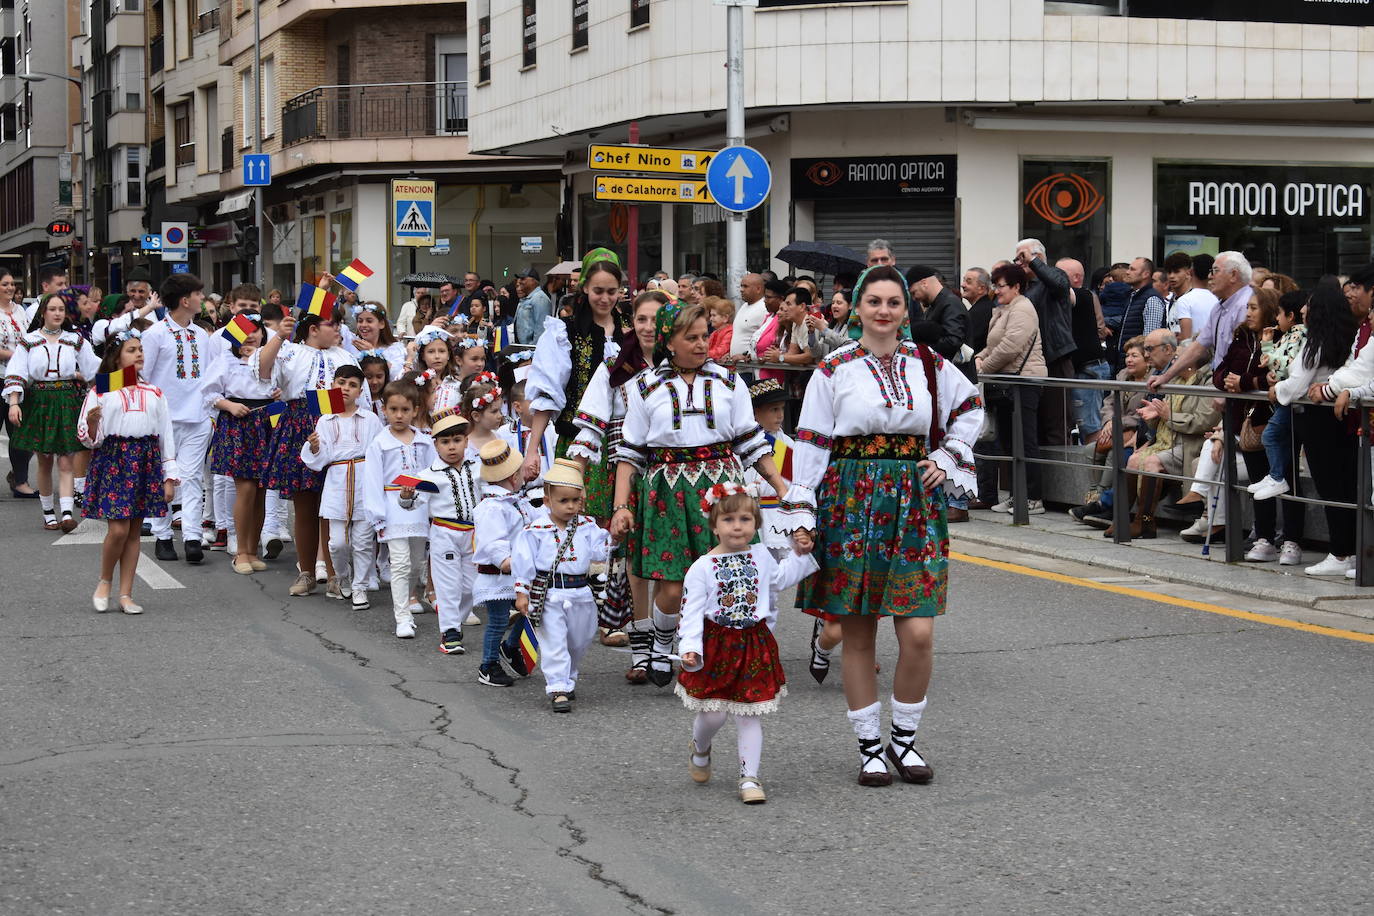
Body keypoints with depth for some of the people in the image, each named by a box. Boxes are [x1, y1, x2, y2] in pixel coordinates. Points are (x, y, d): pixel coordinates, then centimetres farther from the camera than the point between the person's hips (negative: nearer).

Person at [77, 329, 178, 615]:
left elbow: (166, 436, 12)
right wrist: (91, 423, -23)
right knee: (118, 529, -12)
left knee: (134, 530, 4)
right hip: (113, 459, -3)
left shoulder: (154, 393, 13)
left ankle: (125, 594, 9)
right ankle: (105, 581, 12)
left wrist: (169, 477, 7)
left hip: (146, 461, 3)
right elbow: (89, 438, 1)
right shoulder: (100, 391, 3)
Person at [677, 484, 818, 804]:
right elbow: (692, 612, -12)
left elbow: (779, 579, 24)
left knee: (749, 715, 2)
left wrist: (799, 554, 14)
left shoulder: (761, 556, 4)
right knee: (713, 713, 3)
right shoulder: (702, 567, -9)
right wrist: (690, 648, -22)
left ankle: (750, 778, 7)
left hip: (755, 646, 2)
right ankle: (700, 750, 37)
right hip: (716, 646, -2)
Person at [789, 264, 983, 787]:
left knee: (919, 633, -6)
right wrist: (801, 508, -8)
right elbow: (811, 443, -1)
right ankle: (868, 747, 13)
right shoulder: (835, 369, 0)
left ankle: (904, 738, 13)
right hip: (852, 503, -2)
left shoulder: (929, 365, 7)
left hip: (916, 503, 2)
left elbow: (970, 407, 24)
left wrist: (947, 458, 11)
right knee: (857, 635, 2)